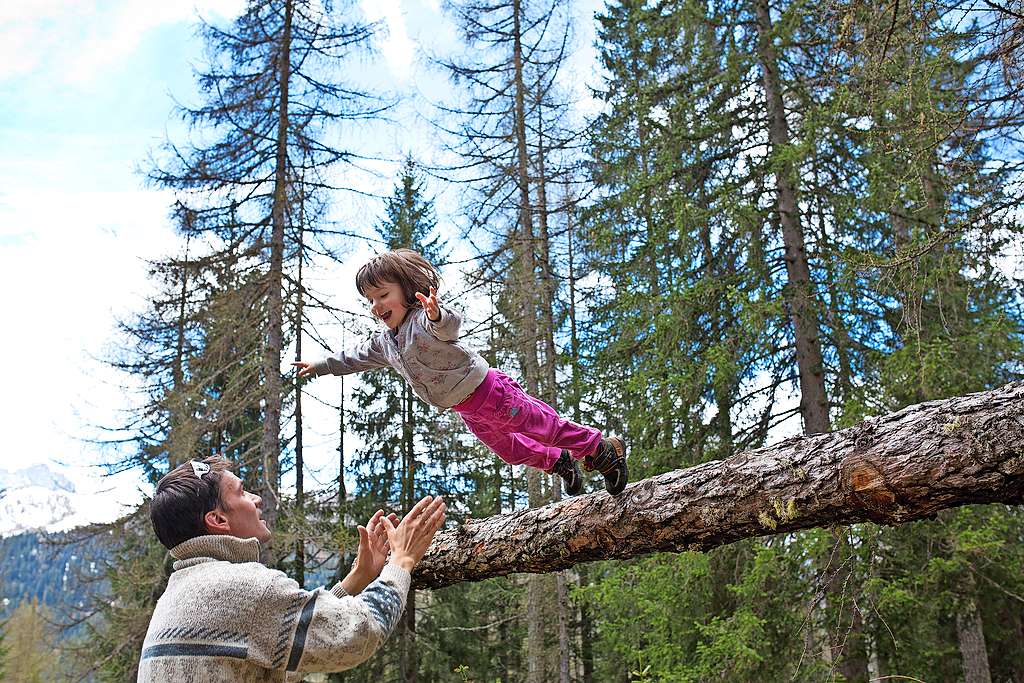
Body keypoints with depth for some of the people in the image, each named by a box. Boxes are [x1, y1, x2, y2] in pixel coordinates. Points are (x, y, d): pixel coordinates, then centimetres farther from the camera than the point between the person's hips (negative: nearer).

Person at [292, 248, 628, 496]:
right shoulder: (384, 342, 5)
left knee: (544, 427, -1)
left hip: (488, 391, -9)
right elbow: (357, 357, 24)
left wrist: (436, 314, -70)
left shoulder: (424, 319, -23)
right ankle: (559, 462, 45)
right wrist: (320, 366, 31)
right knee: (511, 450, 22)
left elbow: (450, 324, -47)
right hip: (468, 411, 9)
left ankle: (604, 448, 17)